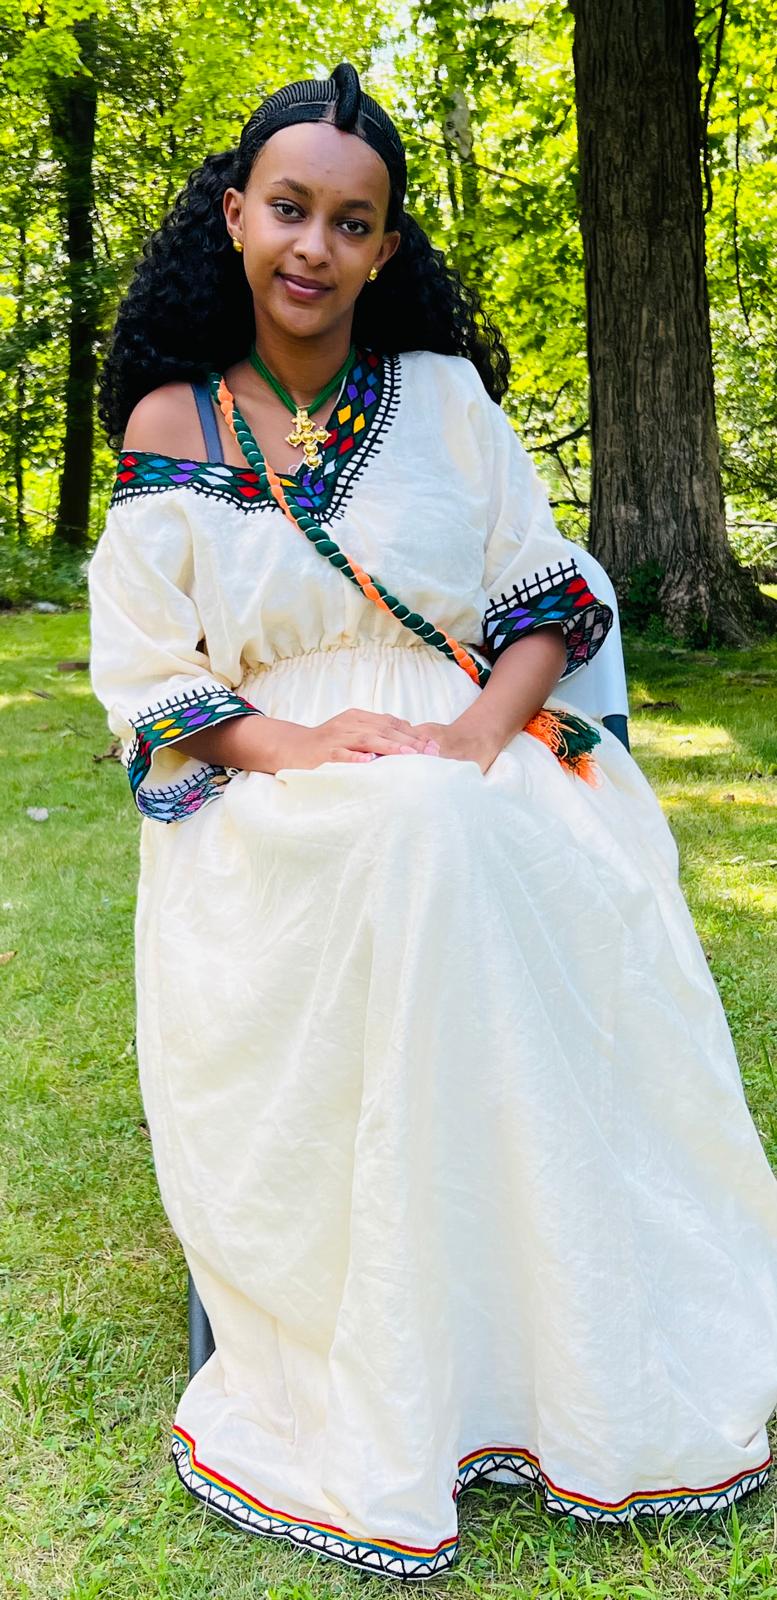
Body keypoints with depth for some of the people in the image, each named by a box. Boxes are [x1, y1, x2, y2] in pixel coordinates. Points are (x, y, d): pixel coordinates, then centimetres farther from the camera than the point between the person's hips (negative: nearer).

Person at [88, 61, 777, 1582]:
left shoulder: (443, 393, 11)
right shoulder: (169, 429, 8)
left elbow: (550, 601, 8)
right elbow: (141, 673, 3)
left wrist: (478, 734, -13)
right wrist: (292, 745, -15)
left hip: (473, 761, 2)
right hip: (270, 799, -1)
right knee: (389, 861, -35)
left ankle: (591, 1374, -17)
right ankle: (372, 1419, -23)